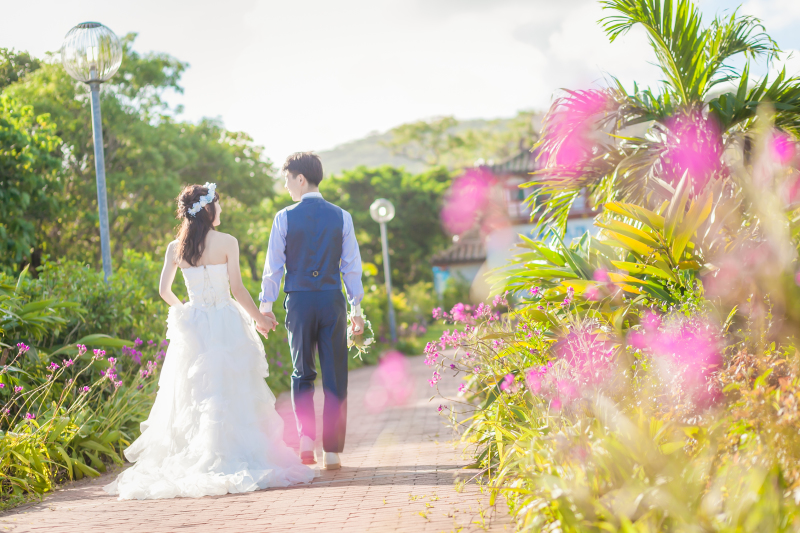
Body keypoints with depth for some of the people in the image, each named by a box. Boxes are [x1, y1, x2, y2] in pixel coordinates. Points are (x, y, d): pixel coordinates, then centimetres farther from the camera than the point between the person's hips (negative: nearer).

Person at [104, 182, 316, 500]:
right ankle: (236, 460, -1)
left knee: (192, 397, 9)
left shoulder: (176, 247, 2)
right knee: (230, 394, 2)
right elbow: (237, 288, -8)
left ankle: (191, 462, 8)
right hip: (226, 325, -3)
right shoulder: (226, 243, -8)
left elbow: (164, 290, 7)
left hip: (192, 326, 3)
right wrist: (259, 318, 4)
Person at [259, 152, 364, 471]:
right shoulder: (341, 217, 2)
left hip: (299, 301, 0)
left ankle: (306, 437, -1)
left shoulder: (285, 218, -3)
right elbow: (352, 266, 3)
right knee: (334, 378, 6)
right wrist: (356, 308, 9)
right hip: (332, 300, 0)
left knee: (302, 374, 15)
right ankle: (331, 452, 6)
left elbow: (273, 265, 0)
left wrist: (266, 304, 9)